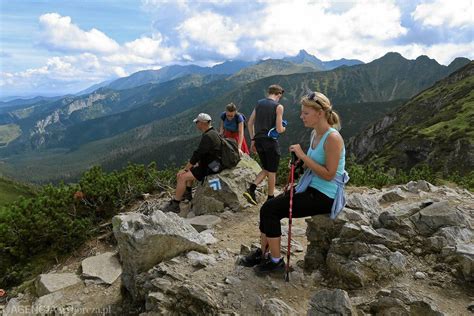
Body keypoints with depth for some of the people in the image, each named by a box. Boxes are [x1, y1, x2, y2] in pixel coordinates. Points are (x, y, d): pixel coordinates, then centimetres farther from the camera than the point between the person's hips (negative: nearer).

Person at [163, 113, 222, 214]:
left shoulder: (208, 136, -21)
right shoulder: (212, 133, 12)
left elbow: (197, 154, -22)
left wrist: (185, 169, -14)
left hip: (210, 168, -11)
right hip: (210, 164, 11)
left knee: (182, 177, -13)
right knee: (190, 169, 26)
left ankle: (175, 205, -5)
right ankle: (187, 194, 28)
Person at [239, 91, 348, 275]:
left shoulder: (332, 138, -19)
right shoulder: (315, 134, 8)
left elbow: (328, 174, -21)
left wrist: (303, 156, -21)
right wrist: (300, 162, -1)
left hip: (325, 196, -9)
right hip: (311, 188, 9)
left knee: (270, 210, -12)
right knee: (268, 207, -1)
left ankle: (276, 261, 5)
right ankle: (263, 253, 14)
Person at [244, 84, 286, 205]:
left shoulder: (259, 103, 8)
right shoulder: (278, 106, -8)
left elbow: (250, 123, 9)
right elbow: (279, 129, -13)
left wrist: (253, 140, 15)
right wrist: (283, 128, 11)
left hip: (259, 141, 6)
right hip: (271, 142, -6)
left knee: (265, 169, 20)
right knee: (272, 172, 10)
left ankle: (251, 190, 2)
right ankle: (270, 199, 20)